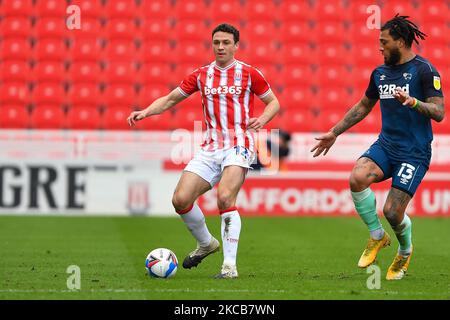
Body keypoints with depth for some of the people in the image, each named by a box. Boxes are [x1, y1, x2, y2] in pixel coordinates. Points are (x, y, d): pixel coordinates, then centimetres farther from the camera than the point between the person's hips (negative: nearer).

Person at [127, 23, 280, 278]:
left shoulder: (249, 73, 1)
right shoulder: (202, 75, 11)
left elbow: (273, 101, 9)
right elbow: (171, 99, 17)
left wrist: (262, 120, -11)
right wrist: (145, 112, 1)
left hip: (239, 146, -5)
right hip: (210, 149, 5)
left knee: (225, 198, -26)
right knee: (181, 200, -7)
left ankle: (230, 265, -20)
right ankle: (206, 243, 20)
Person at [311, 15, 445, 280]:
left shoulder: (424, 70, -8)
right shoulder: (380, 72, 12)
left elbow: (439, 113, -13)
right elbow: (363, 106, 27)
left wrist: (412, 101, -30)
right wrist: (334, 133, 27)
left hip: (414, 153, -5)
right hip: (385, 145, 5)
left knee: (393, 211, -11)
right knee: (357, 178, -25)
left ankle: (405, 251, 25)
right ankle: (377, 236, -2)